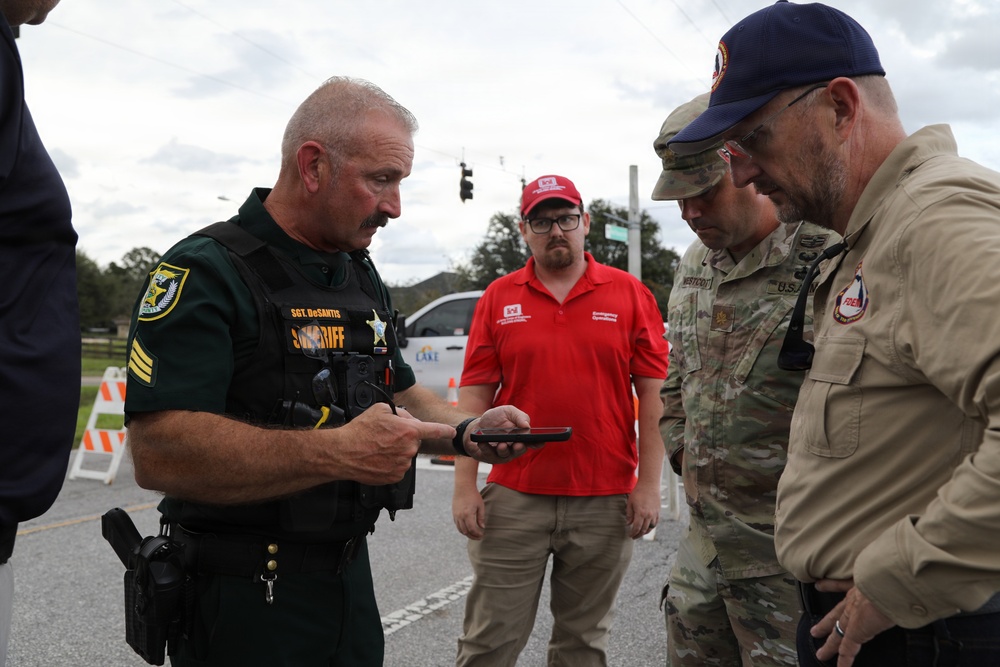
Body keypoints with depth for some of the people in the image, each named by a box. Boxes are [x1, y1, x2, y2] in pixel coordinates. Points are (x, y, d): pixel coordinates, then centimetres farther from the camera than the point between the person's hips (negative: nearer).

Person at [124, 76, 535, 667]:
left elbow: (400, 395, 19)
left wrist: (466, 430, -2)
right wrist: (337, 453, -34)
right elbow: (158, 451, -27)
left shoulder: (365, 280, 10)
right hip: (246, 598, -7)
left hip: (350, 574, 8)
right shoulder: (208, 273, -17)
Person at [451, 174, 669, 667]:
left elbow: (653, 394, 1)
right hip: (513, 497, 0)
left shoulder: (629, 294, 3)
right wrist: (465, 487, -2)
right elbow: (474, 397, 3)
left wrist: (649, 484, -4)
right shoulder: (498, 298, 5)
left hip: (605, 500, 0)